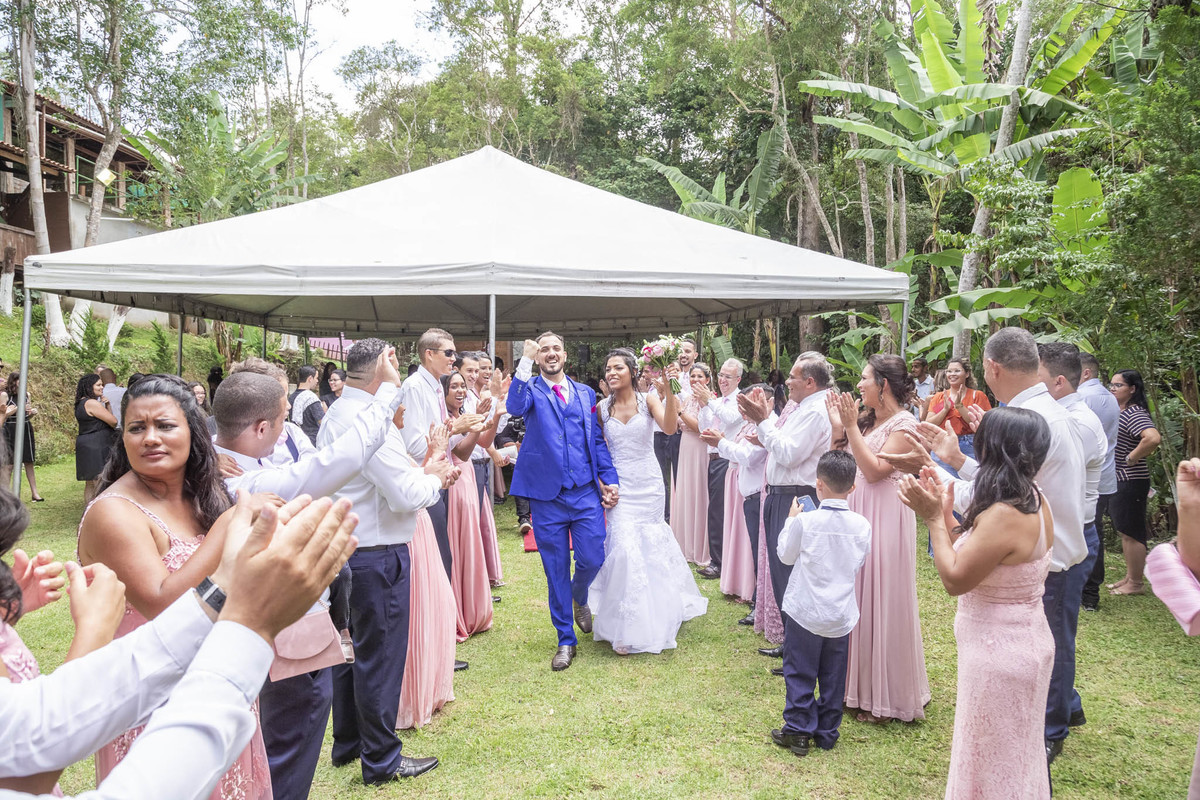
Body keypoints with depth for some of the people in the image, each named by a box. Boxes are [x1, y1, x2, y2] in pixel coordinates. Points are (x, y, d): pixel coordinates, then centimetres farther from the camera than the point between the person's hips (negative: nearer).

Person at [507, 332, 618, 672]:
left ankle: (580, 598, 32)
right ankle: (566, 640, 21)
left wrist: (610, 479, 4)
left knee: (592, 559, -4)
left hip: (586, 492, 2)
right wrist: (525, 362, -26)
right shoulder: (531, 390, 3)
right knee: (556, 569, 6)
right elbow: (515, 407, -20)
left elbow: (597, 440, 14)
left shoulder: (585, 393, 13)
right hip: (547, 494, -2)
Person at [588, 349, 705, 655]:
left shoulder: (648, 400, -4)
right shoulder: (602, 408, 1)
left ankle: (654, 617, 37)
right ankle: (626, 628, 3)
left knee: (650, 547, 12)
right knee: (625, 546, -9)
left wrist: (668, 392, -32)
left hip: (648, 485, 0)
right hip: (619, 486, 0)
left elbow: (669, 428, -21)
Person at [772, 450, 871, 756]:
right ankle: (827, 731, 25)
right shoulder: (861, 525, -9)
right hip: (842, 615, 3)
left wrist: (791, 519, 8)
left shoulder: (805, 521, -18)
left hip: (805, 612, -3)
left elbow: (785, 554, -2)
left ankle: (798, 731, 13)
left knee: (799, 673, 9)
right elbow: (859, 563, 6)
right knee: (833, 676, 15)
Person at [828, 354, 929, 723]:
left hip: (884, 517, -8)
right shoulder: (867, 420, 12)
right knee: (857, 599, 13)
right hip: (855, 512, 8)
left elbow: (875, 471, -19)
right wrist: (839, 427, -1)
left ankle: (887, 698, 13)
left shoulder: (904, 424, -10)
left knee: (881, 602, -1)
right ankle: (861, 687, 26)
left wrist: (851, 426, -18)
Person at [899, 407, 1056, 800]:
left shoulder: (1003, 517, -29)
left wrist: (933, 518, -17)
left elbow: (955, 580, -23)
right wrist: (945, 511, 2)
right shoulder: (1035, 501, 1)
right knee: (1014, 759, 25)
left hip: (997, 654, -9)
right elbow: (971, 555, 5)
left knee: (992, 765, 9)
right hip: (1026, 642, 9)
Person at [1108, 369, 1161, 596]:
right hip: (1117, 481, 10)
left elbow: (1153, 438, -35)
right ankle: (1129, 577, 27)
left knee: (1132, 532, -2)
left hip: (1131, 481, -10)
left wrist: (1132, 458, -23)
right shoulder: (1118, 412, 12)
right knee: (1125, 531, 17)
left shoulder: (1134, 413, -18)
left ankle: (1136, 584, 8)